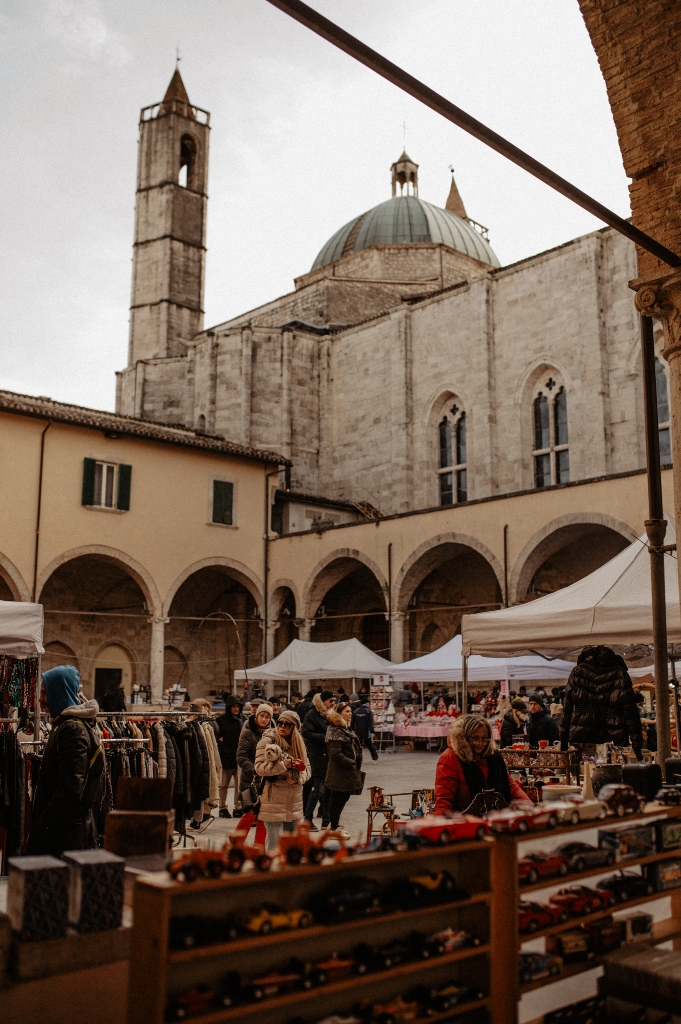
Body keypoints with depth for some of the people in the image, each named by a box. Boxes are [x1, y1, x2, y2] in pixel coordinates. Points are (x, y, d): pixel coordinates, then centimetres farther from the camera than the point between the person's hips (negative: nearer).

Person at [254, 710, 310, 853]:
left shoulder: (299, 744, 11)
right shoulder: (268, 741, -6)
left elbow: (307, 769, 11)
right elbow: (260, 768, -13)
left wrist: (297, 779, -9)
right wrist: (283, 765, -20)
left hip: (294, 801, 6)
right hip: (274, 799, -5)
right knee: (275, 841, -4)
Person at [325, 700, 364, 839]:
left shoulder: (346, 729, 15)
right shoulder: (335, 731, -17)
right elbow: (335, 754, -23)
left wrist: (356, 766, 14)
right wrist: (351, 763, -17)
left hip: (348, 770, 10)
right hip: (339, 772, -10)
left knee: (344, 796, 16)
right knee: (337, 798, 0)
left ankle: (335, 824, 29)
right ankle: (334, 828, 11)